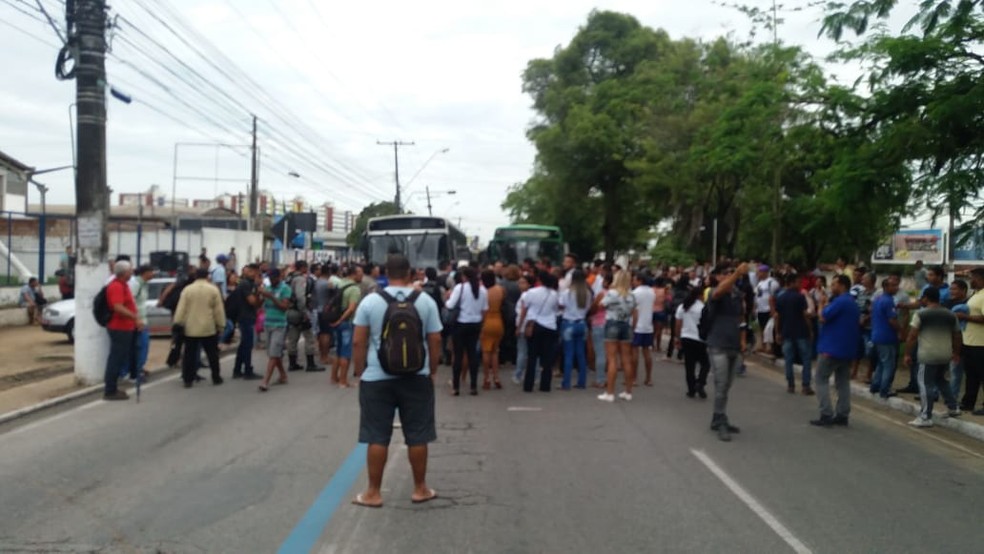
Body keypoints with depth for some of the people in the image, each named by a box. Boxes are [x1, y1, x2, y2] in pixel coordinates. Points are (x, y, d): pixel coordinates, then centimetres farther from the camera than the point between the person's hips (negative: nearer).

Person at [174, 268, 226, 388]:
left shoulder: (187, 289, 0)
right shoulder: (213, 289, -1)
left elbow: (181, 309, -2)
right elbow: (219, 310, -2)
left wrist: (178, 324, 4)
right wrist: (221, 325, 4)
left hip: (190, 328, 1)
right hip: (209, 328, 0)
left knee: (190, 355, 5)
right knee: (212, 354, 10)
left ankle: (188, 380, 4)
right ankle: (216, 378, 16)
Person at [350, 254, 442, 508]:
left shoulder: (370, 301, -3)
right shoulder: (426, 301, -1)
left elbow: (359, 342, -3)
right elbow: (435, 340, 0)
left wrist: (360, 372, 7)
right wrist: (432, 370, 12)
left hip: (377, 377, 0)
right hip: (416, 377, 1)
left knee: (377, 437, 5)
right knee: (417, 436, 9)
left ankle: (373, 493, 11)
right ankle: (420, 489, 18)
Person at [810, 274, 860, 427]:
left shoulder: (840, 301, -16)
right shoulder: (853, 303, 17)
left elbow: (823, 317, -19)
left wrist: (822, 304, -2)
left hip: (833, 347, -9)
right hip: (847, 348, 9)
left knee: (821, 379, -2)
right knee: (843, 381, 10)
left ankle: (826, 415, -8)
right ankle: (842, 415, 9)